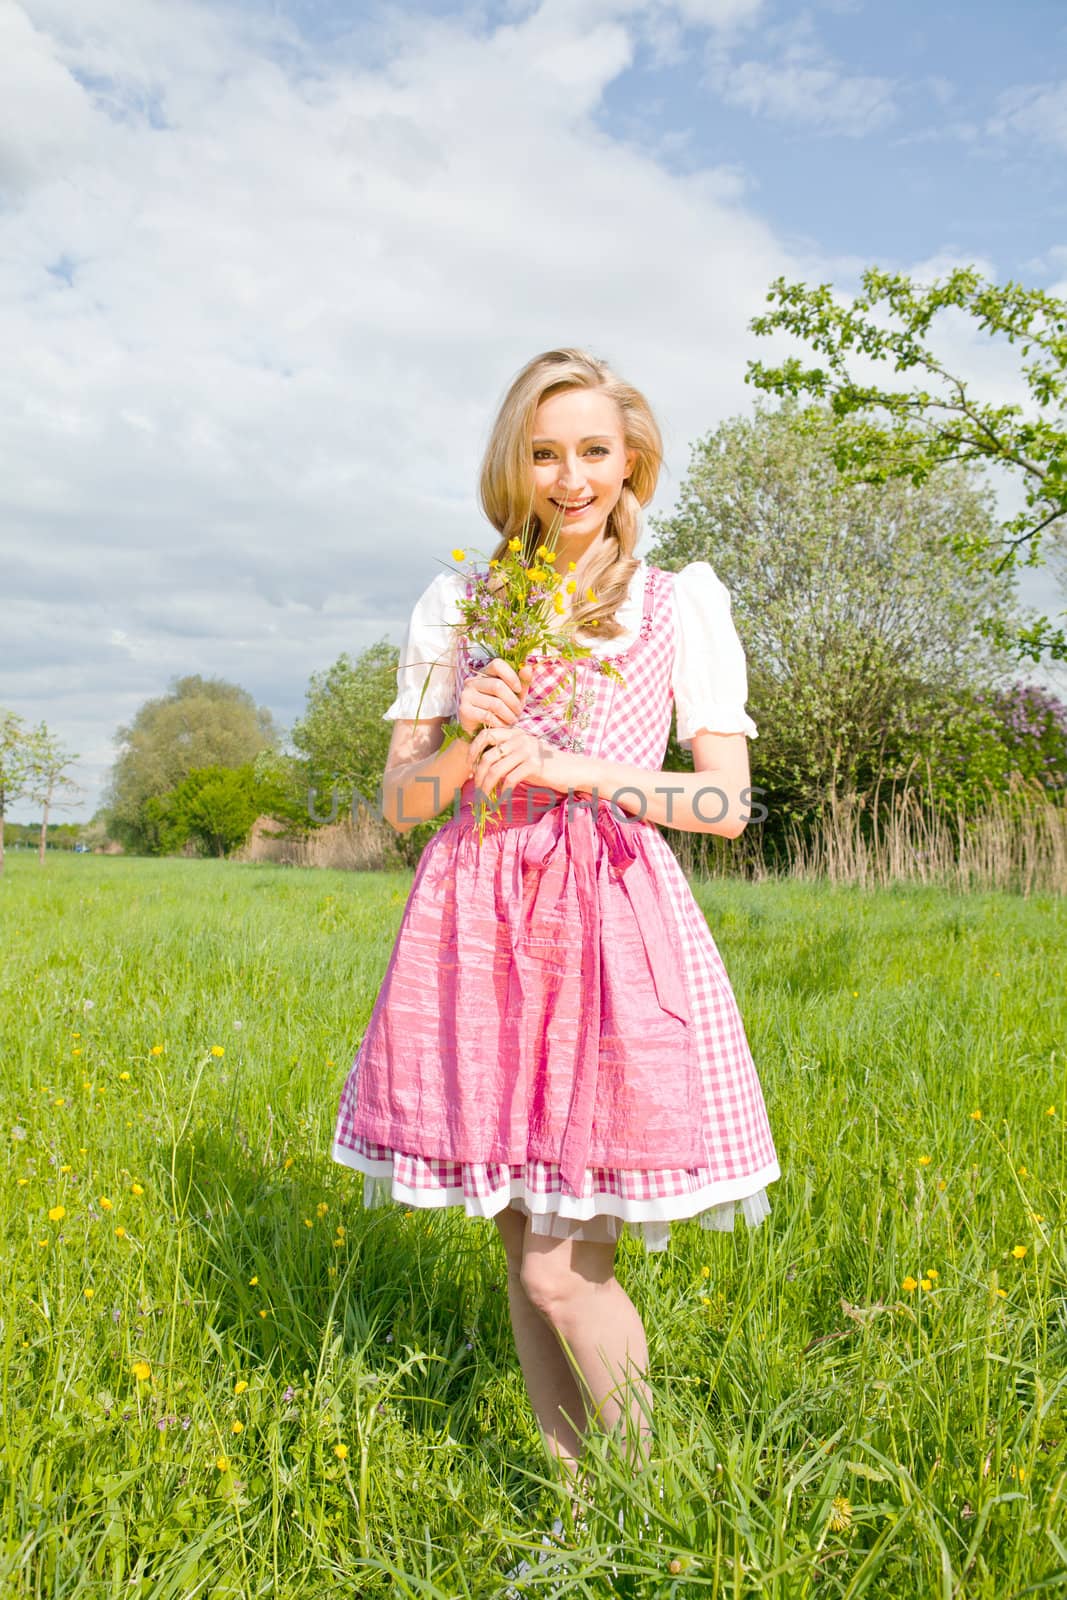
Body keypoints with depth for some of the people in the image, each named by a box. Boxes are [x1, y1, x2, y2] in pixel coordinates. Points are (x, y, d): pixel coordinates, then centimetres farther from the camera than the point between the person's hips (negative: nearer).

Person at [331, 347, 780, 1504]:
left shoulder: (683, 604, 4)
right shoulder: (453, 605, 10)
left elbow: (728, 803, -4)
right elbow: (398, 801, 8)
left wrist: (577, 768, -15)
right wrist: (466, 740, -12)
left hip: (614, 927, -3)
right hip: (478, 924, 3)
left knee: (561, 1267, -3)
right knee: (522, 1243, 10)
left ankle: (645, 1490, 24)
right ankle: (569, 1490, 30)